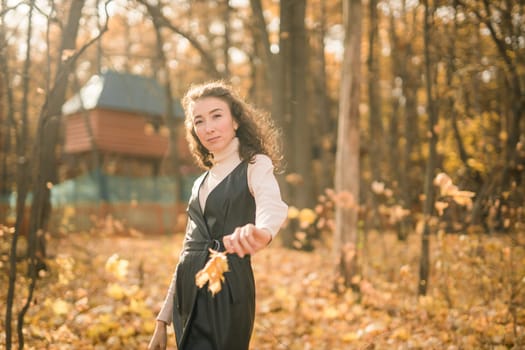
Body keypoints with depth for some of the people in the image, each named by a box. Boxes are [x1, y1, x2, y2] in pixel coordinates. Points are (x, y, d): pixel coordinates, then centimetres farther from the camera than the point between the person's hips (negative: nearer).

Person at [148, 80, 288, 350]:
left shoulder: (256, 165, -2)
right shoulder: (201, 183, 16)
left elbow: (274, 205, -26)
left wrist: (262, 231, -50)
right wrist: (163, 319, 15)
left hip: (227, 294, -6)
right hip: (189, 297, 6)